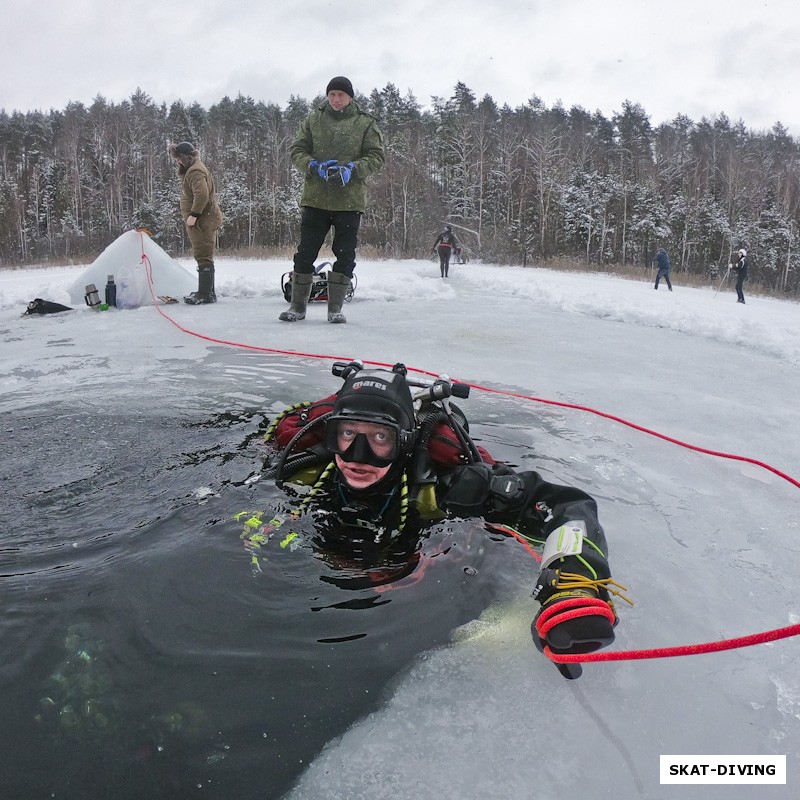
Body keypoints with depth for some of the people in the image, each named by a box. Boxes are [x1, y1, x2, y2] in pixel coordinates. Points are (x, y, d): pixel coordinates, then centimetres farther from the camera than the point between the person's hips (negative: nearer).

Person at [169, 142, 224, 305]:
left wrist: (194, 215, -24)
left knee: (203, 257, -9)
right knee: (204, 256, 15)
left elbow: (202, 195, -28)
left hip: (202, 221, -11)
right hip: (206, 220, 11)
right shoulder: (194, 168, 19)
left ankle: (205, 295, -8)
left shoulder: (195, 171, -15)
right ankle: (208, 292, 23)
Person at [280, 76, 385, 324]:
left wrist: (352, 169, -17)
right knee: (305, 252, 1)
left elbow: (376, 156, 0)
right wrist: (315, 166, -15)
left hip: (350, 200, -1)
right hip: (315, 198, 1)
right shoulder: (312, 120, 9)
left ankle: (335, 308, 11)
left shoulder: (366, 123, 5)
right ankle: (298, 306, 12)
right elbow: (297, 151, 5)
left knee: (345, 255, 2)